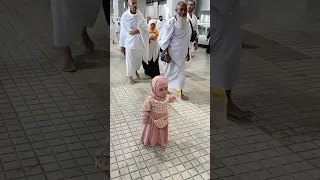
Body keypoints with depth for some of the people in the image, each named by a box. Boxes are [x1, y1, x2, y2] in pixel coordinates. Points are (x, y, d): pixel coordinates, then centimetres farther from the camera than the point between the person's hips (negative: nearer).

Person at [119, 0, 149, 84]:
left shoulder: (140, 14, -7)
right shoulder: (125, 16, -12)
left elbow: (145, 28, -3)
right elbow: (122, 31, -6)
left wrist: (137, 30, -23)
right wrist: (122, 44, -2)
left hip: (139, 41, 3)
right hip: (129, 42, -3)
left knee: (139, 58, 17)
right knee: (130, 60, 4)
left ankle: (136, 71, 45)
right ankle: (130, 77, 22)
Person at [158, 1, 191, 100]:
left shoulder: (187, 22, 4)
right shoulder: (171, 22, -18)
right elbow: (165, 40, -18)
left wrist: (187, 51, 14)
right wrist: (166, 54, -20)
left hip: (182, 53, 7)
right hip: (172, 53, -7)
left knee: (181, 72, 12)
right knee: (170, 72, 4)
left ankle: (179, 91, 22)